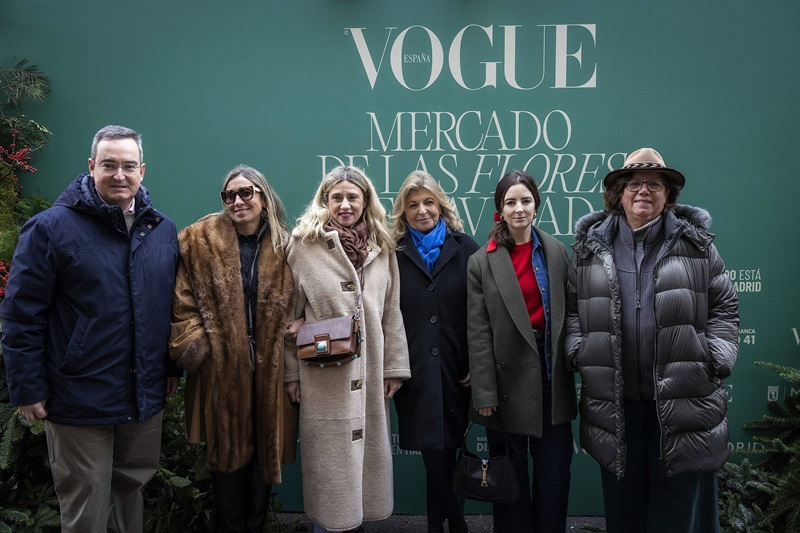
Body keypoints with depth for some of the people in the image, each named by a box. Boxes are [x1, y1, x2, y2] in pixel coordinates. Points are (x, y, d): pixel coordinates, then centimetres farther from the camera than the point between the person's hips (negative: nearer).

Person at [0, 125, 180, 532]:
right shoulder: (50, 228, -11)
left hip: (145, 396, 5)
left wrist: (173, 366, 14)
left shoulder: (163, 230, 5)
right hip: (79, 402, -4)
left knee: (132, 491, 20)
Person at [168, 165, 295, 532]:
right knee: (225, 450, 7)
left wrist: (290, 343, -3)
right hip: (221, 367, -1)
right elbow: (183, 298, -2)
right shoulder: (201, 240, 0)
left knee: (264, 449, 11)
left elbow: (292, 308, 9)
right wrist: (193, 343, -11)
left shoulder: (283, 247, 5)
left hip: (268, 369, 2)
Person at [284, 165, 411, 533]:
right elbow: (289, 314, -3)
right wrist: (291, 371, -4)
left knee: (366, 453, 12)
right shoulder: (305, 244, -4)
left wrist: (394, 366, 5)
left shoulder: (382, 248, 7)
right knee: (329, 461, 4)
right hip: (323, 373, -3)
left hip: (369, 371, 4)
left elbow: (391, 313, 8)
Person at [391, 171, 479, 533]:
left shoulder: (465, 248, 4)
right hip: (413, 370, 0)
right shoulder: (394, 253, 4)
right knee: (435, 451, 4)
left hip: (455, 368, 0)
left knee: (442, 449, 7)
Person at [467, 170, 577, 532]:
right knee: (511, 475, 11)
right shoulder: (482, 262, -5)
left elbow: (568, 314, 5)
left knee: (555, 471, 9)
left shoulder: (556, 252, 4)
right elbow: (478, 333, -7)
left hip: (551, 375, 2)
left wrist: (568, 366, 1)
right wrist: (484, 394, -9)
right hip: (509, 377, -2)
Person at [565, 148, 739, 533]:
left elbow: (724, 306, 8)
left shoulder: (695, 244, 5)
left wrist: (717, 357, -3)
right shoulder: (589, 248, 6)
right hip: (613, 403, 1)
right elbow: (572, 308, 12)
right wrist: (576, 350, -2)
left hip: (683, 400, -1)